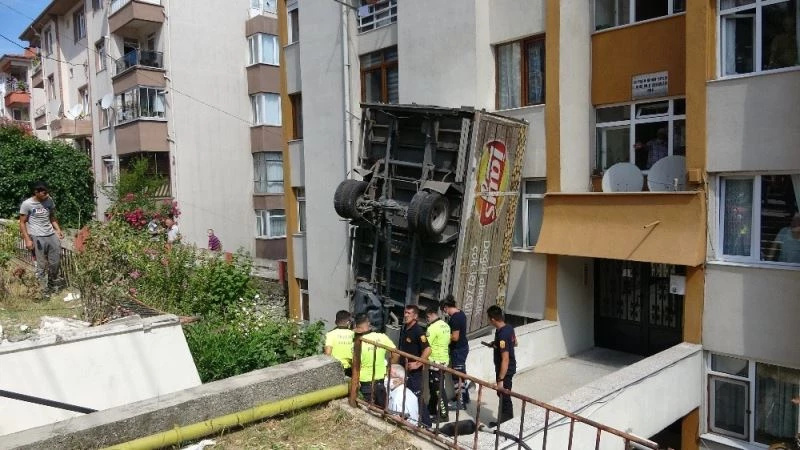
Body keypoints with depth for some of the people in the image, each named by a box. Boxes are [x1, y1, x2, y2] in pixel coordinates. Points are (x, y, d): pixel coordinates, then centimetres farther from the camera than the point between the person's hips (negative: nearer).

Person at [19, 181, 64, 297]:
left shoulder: (49, 201, 5)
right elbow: (22, 223, -4)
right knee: (41, 265, 1)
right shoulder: (27, 204, -8)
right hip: (37, 238, -5)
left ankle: (52, 283, 34)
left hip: (51, 235, 5)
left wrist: (58, 230, 4)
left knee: (56, 262, 12)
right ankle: (44, 289, 11)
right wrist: (27, 240, -10)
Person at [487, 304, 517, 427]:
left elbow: (505, 359, -30)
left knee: (503, 395, 5)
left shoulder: (502, 335, -31)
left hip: (505, 370, -10)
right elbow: (514, 343, 17)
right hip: (511, 367, 10)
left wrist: (500, 379, -26)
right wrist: (496, 345, 16)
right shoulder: (509, 327, -2)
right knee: (504, 394, 22)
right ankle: (508, 419, 37)